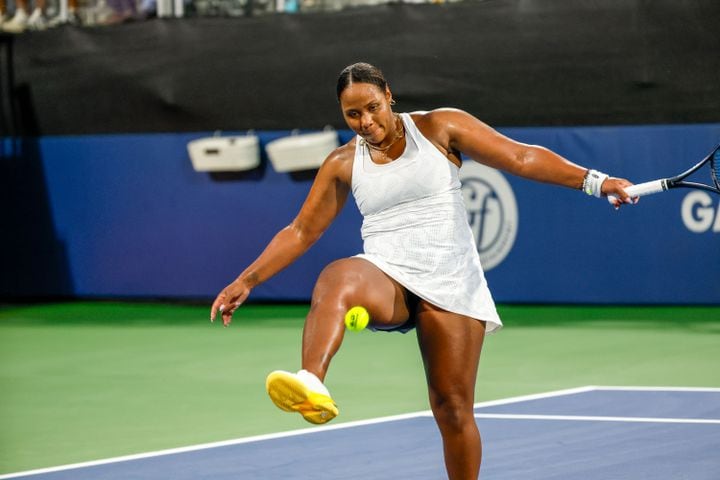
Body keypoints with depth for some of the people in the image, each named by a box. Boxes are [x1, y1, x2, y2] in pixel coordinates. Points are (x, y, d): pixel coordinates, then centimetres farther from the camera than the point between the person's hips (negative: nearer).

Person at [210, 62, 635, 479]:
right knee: (337, 278, -35)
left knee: (453, 408, -3)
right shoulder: (343, 164, 9)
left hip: (450, 285, -1)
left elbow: (522, 158, -1)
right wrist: (247, 282, 9)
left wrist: (593, 180, -10)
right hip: (386, 280, 1)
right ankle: (312, 386, -61)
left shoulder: (440, 127, 1)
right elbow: (301, 232, 16)